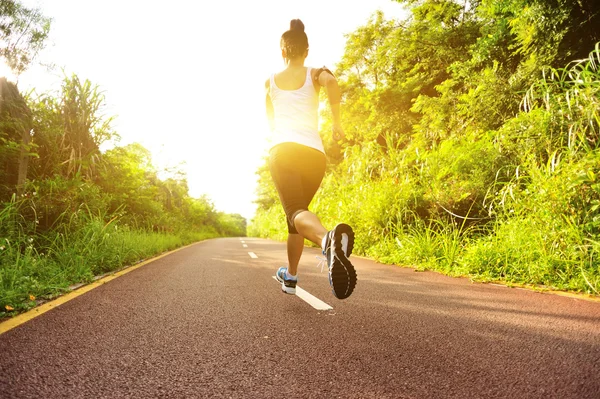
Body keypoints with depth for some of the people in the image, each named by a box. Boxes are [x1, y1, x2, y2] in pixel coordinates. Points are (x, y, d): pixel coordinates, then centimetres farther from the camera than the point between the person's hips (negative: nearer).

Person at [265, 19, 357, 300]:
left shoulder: (270, 82, 21)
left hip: (283, 151, -1)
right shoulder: (316, 74, 14)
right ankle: (290, 276, 28)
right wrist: (337, 121, 0)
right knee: (297, 211, 20)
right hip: (314, 153, 2)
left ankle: (328, 239, -56)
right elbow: (332, 83, -12)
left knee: (296, 212, -20)